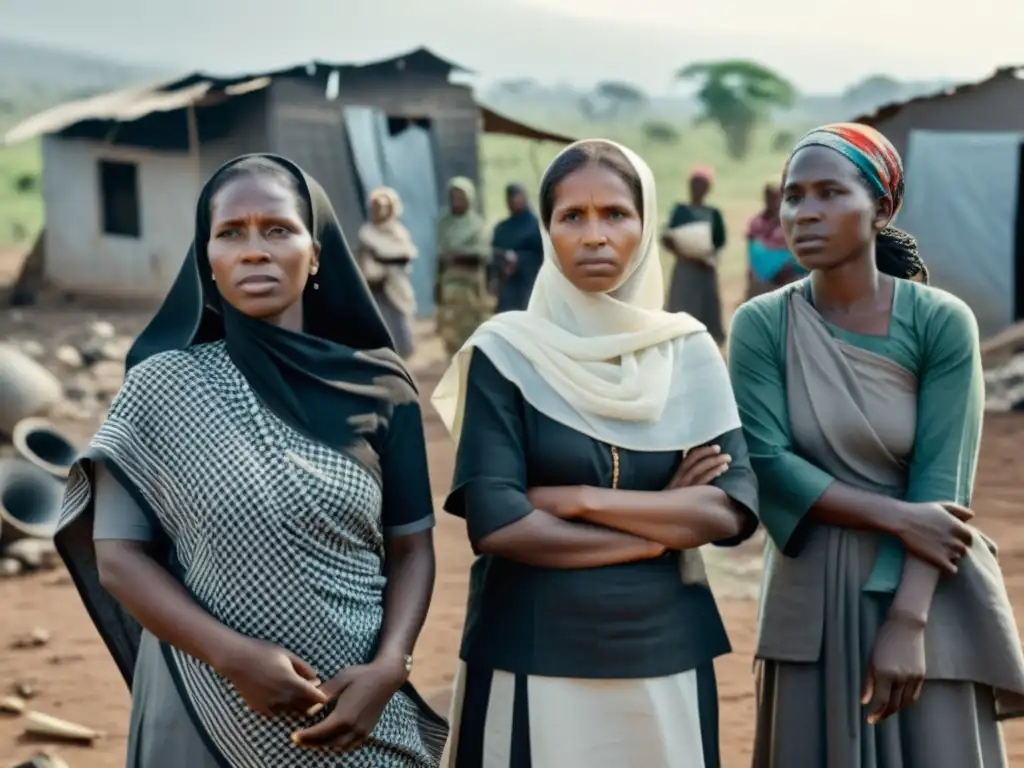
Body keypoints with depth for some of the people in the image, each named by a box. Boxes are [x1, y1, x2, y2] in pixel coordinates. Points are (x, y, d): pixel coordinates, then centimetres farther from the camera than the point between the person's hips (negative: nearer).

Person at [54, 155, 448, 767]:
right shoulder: (163, 385, -5)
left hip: (358, 708, 1)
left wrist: (389, 667, -13)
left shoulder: (379, 385, -1)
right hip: (207, 708, -1)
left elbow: (411, 547, 3)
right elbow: (118, 554, -5)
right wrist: (232, 655, -17)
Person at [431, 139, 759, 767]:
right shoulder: (506, 352, -6)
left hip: (664, 652, 3)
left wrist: (580, 500, -14)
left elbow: (735, 510, -7)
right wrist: (662, 529, -9)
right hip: (532, 655, -2)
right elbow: (495, 523, -15)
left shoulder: (690, 351, 1)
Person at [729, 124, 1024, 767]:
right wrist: (896, 517, -19)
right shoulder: (761, 325, -5)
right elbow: (768, 464, -12)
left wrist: (905, 622, -20)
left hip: (927, 599, -1)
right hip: (812, 599, 2)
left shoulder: (942, 321, -9)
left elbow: (940, 484, -13)